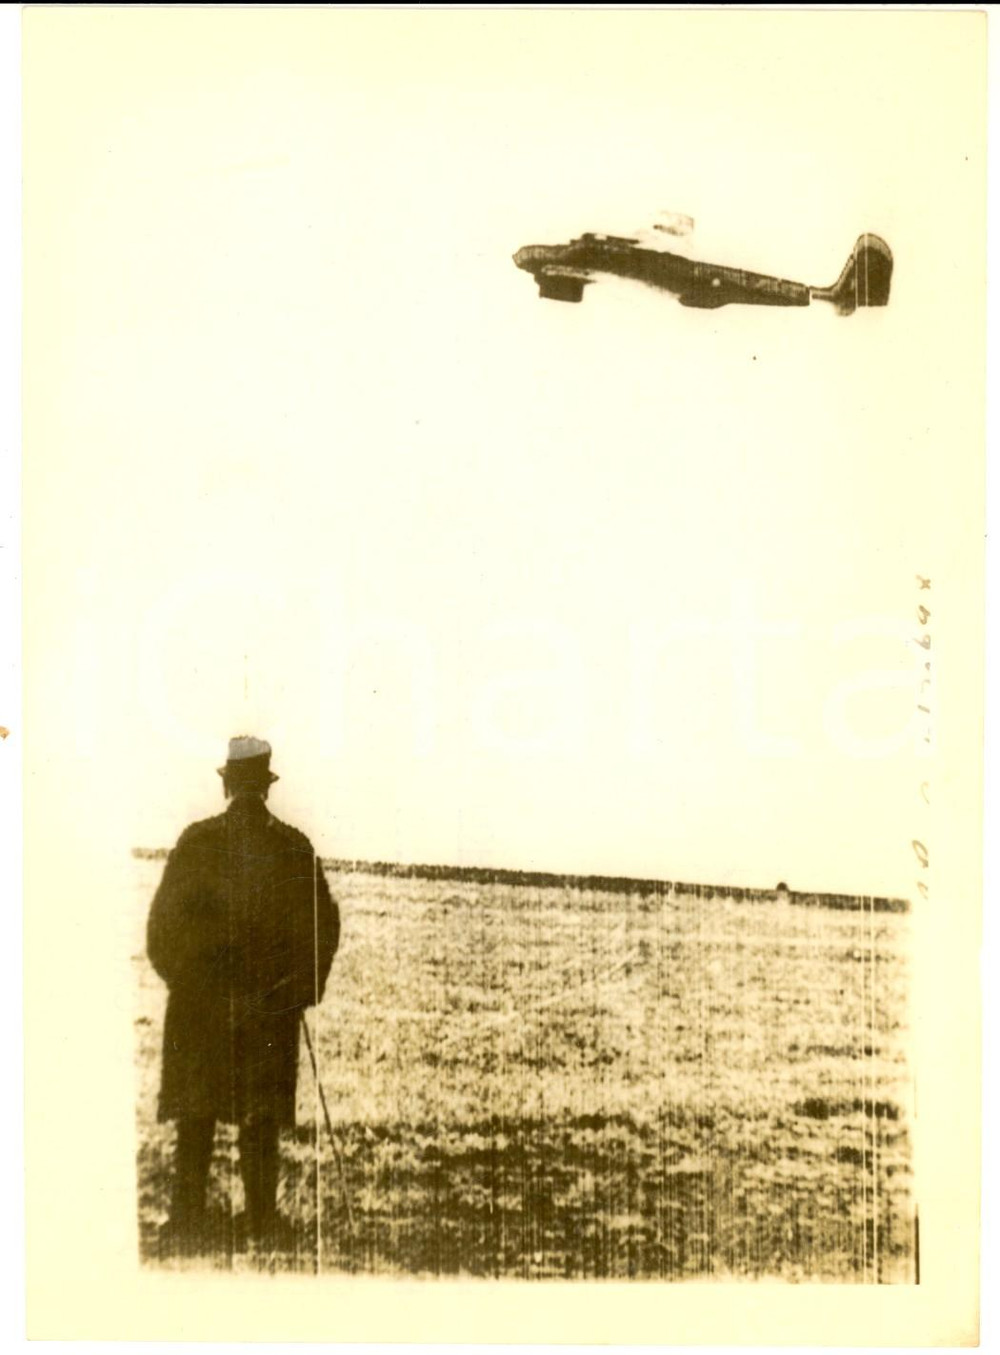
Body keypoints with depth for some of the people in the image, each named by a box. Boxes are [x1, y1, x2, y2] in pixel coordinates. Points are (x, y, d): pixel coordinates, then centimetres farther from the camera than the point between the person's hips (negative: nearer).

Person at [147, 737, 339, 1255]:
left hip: (201, 1000, -1)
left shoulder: (196, 841, -7)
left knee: (196, 1114, 9)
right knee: (262, 1114, 12)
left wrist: (177, 977, 9)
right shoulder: (294, 847, -4)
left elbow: (163, 918, -4)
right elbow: (323, 925, -2)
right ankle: (261, 1219, 18)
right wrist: (303, 988, 8)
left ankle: (189, 1221, 12)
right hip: (271, 1001, 1)